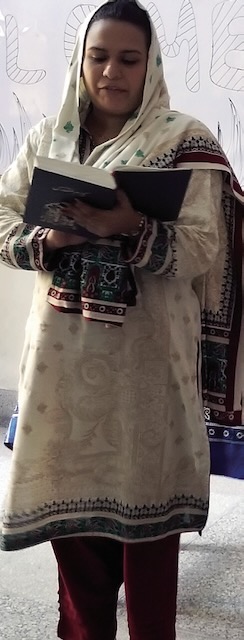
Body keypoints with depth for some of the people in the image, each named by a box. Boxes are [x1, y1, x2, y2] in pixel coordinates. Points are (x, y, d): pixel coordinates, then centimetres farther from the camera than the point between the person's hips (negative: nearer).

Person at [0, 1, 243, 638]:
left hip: (146, 355, -3)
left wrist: (132, 227, -26)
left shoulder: (184, 140, -3)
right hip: (63, 353, 4)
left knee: (143, 506, 3)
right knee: (68, 494, 13)